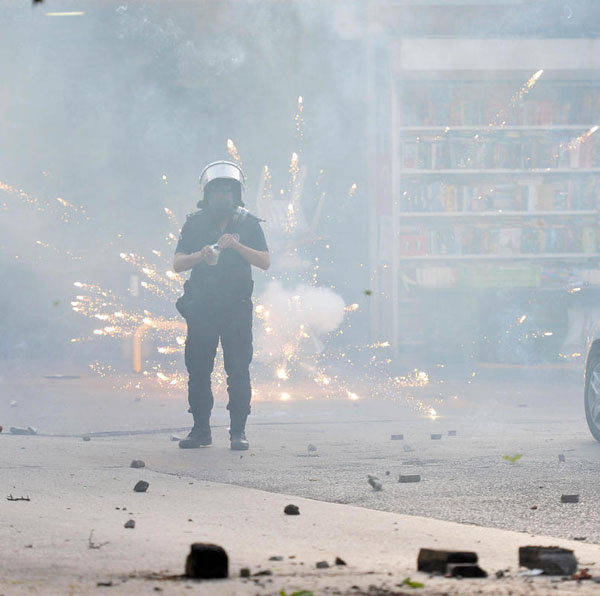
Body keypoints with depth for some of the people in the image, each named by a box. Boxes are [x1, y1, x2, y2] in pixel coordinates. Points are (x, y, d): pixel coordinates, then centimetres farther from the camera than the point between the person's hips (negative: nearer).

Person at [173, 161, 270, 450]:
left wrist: (236, 246, -17)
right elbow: (177, 263, 2)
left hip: (237, 307, -1)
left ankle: (238, 431, 0)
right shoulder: (194, 224, 9)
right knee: (198, 371, 2)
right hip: (201, 307, 1)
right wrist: (200, 256, -18)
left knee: (238, 372, -4)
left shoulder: (248, 224, 6)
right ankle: (201, 429, 9)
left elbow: (265, 261, -2)